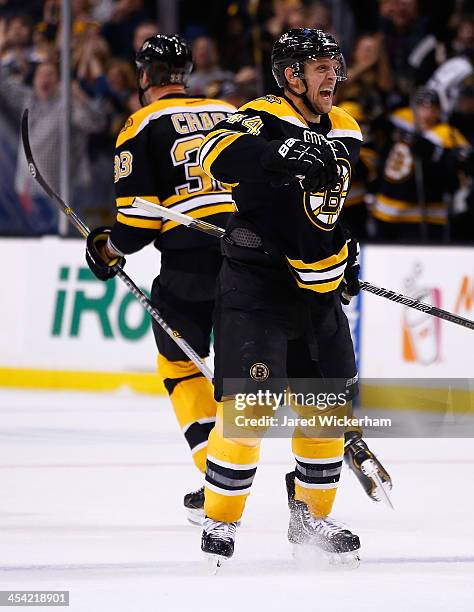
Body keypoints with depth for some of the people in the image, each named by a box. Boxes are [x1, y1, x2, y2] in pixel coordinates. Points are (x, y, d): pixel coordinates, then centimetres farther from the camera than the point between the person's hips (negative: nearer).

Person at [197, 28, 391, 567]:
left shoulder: (345, 133, 10)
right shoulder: (266, 118, -14)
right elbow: (219, 153, -33)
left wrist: (346, 255, 17)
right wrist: (278, 157, -45)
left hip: (316, 289, 7)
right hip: (255, 285, -7)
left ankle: (311, 518, 28)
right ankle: (219, 522, -4)